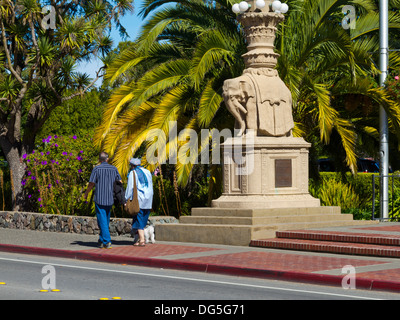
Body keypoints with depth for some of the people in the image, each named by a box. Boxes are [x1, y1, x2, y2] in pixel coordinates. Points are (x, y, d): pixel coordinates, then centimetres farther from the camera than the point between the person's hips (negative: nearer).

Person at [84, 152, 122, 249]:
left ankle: (107, 241, -12)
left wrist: (86, 193, 7)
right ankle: (101, 240, 24)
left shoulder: (96, 169, -6)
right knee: (106, 220, 17)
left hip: (99, 198, -4)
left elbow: (91, 183, -9)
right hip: (110, 199, 4)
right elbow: (120, 182, 7)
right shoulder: (114, 169, 6)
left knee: (102, 220, -4)